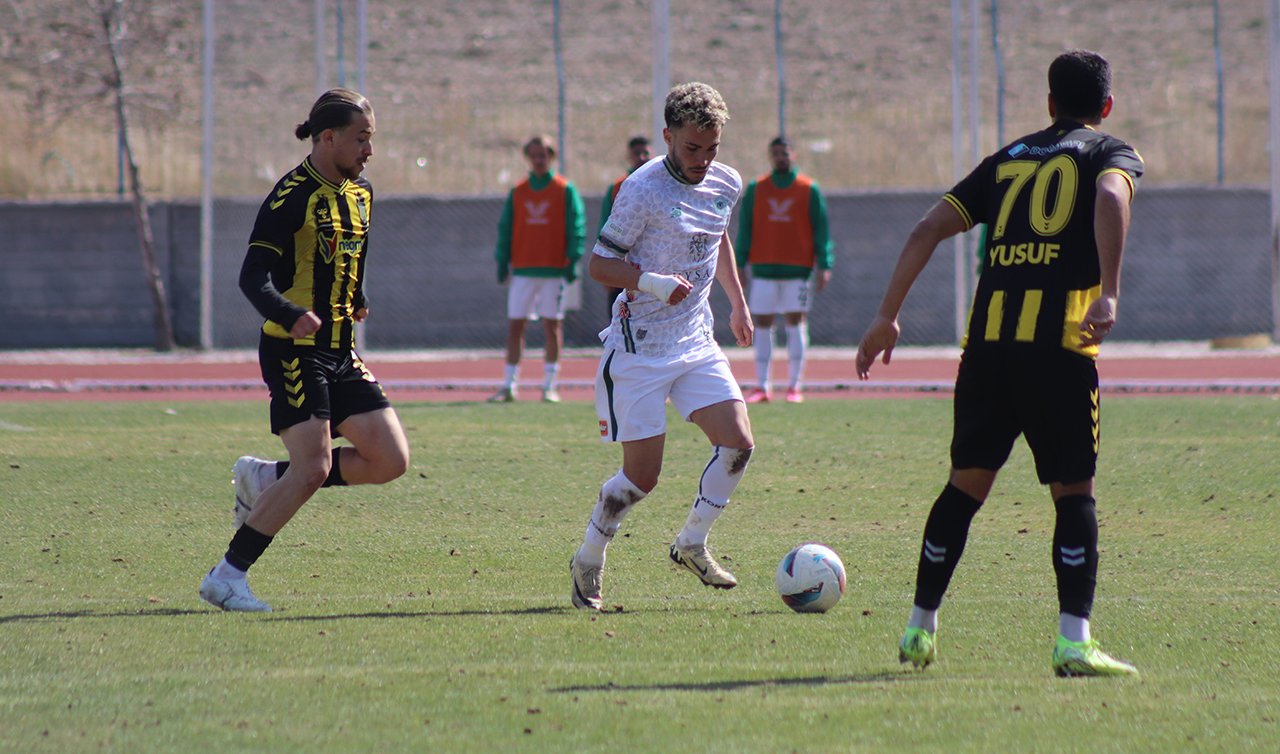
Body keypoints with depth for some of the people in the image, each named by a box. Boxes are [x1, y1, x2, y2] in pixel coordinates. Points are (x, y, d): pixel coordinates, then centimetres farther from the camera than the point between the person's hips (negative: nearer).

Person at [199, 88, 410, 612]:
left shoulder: (361, 194, 12)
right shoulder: (293, 195, -13)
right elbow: (253, 277, -20)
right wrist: (292, 316, -36)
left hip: (340, 354, 8)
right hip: (293, 351, -8)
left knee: (391, 461, 0)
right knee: (313, 468, -17)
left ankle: (265, 479, 16)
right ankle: (227, 577, -8)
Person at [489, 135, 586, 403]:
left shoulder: (566, 190, 1)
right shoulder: (518, 192, 10)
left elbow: (576, 225, -3)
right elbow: (505, 227, 11)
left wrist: (572, 260, -12)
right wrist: (502, 260, 2)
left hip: (554, 268, -3)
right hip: (522, 269, 3)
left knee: (552, 325, 1)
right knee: (514, 325, 1)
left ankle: (549, 386, 7)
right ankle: (508, 386, 4)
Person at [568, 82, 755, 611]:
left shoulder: (727, 185, 5)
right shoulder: (644, 190, -16)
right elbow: (599, 263, -12)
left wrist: (738, 303, 28)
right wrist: (652, 283, -27)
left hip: (697, 343, 6)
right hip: (640, 348, -6)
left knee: (738, 443, -9)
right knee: (642, 476, -6)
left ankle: (692, 544, 11)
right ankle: (588, 561, 17)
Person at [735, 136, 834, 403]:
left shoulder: (809, 189, 3)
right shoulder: (755, 189, 8)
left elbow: (820, 229, 2)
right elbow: (745, 228, 8)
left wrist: (823, 266, -6)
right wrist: (739, 264, 2)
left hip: (798, 269, -2)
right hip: (764, 268, 2)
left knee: (795, 323, -1)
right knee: (762, 325, 1)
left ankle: (794, 386, 3)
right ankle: (762, 387, 4)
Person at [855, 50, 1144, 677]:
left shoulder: (1007, 160, 24)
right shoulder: (1109, 152, 11)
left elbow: (928, 229, 17)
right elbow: (1111, 197, -14)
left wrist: (886, 318, 20)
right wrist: (1108, 294, -22)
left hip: (988, 339, 4)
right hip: (1060, 343, -4)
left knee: (966, 485, 14)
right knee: (1074, 493, 3)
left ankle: (920, 629, 16)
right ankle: (1074, 642, -8)